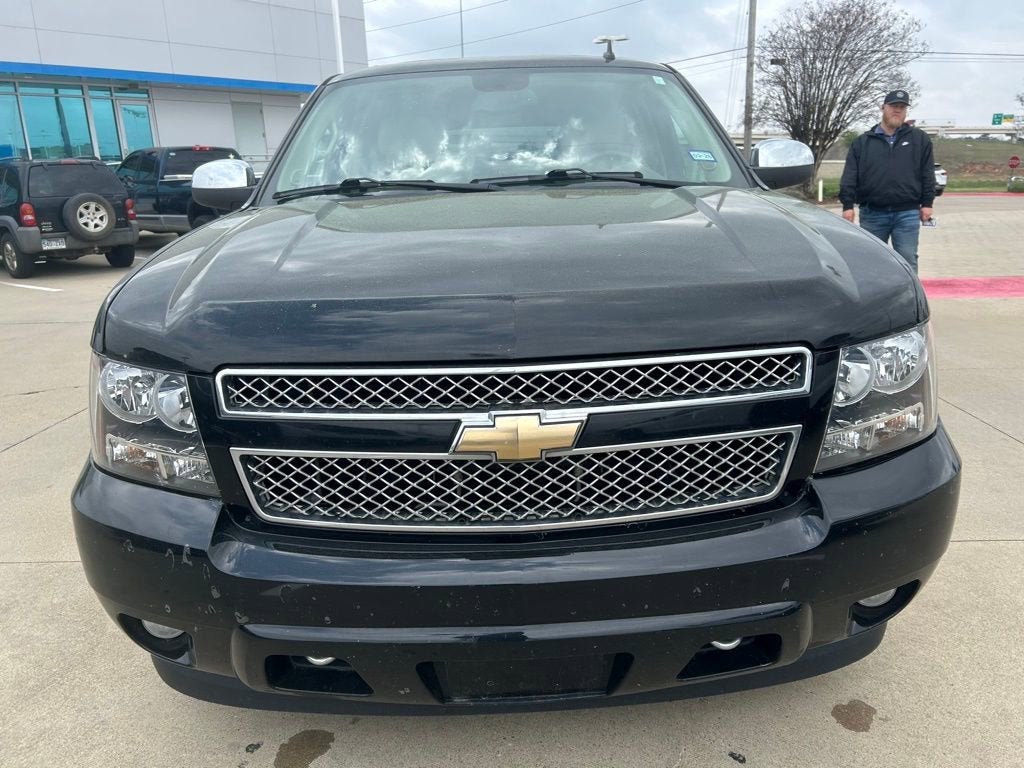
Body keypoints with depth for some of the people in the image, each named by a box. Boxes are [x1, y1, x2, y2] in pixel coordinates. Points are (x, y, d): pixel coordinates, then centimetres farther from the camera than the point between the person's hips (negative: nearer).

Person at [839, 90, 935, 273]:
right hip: (872, 214, 1)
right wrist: (847, 205, -6)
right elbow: (850, 177, 3)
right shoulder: (862, 142, 9)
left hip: (907, 214, 0)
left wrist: (927, 203, 0)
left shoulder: (920, 139, 10)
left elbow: (928, 174, 8)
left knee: (907, 262, 0)